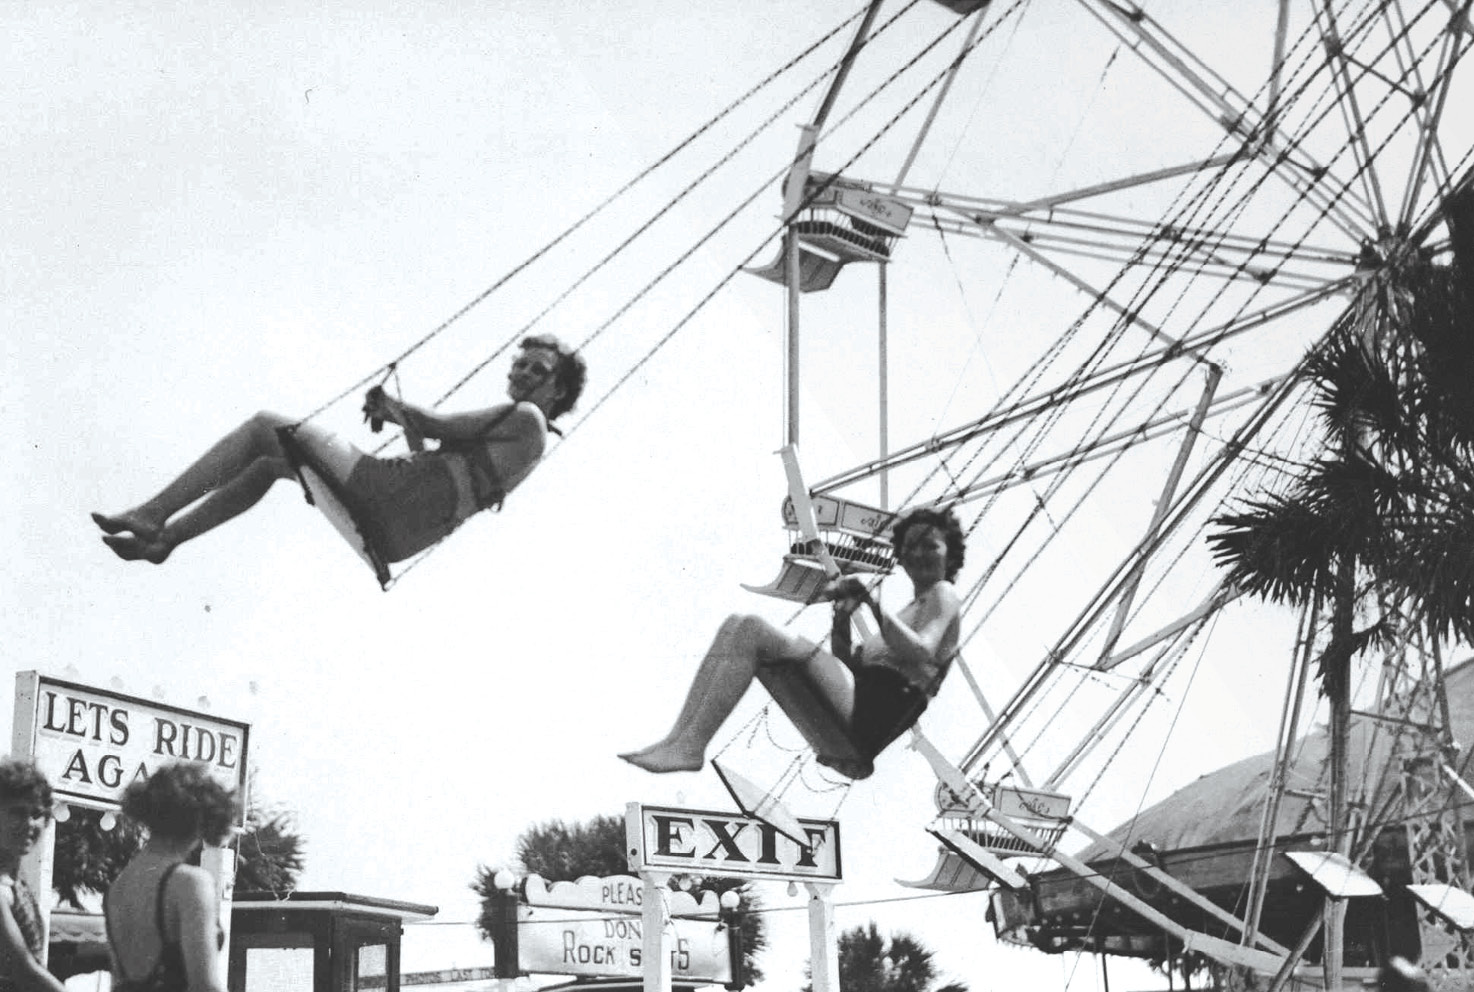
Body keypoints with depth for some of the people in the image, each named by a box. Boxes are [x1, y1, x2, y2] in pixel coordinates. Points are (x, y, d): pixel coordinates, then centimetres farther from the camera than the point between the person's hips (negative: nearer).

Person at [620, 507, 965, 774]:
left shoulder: (943, 595, 7)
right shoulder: (910, 609, 34)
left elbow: (921, 654, -16)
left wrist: (873, 604, -20)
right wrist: (842, 621, 7)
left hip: (870, 716, -9)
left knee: (752, 630, -21)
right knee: (736, 626, 1)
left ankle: (690, 747, -24)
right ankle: (679, 738, -13)